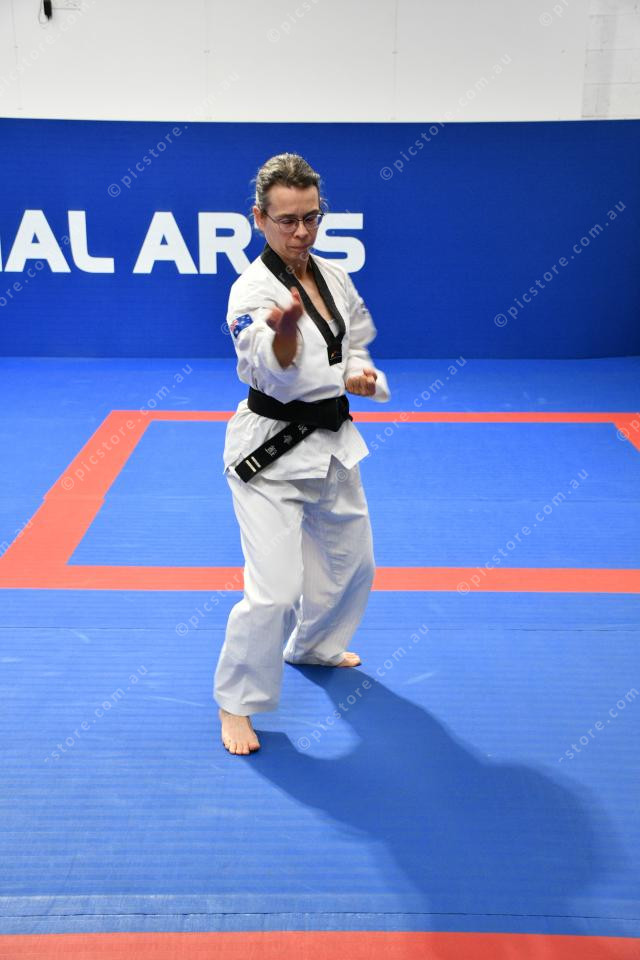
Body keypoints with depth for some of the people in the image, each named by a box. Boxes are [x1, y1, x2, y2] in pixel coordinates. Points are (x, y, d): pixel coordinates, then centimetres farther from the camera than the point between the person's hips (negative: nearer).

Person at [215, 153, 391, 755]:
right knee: (274, 590, -11)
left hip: (331, 444, 8)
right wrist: (286, 331, -45)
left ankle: (312, 647, 49)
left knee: (350, 563, 22)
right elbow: (281, 379, -25)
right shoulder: (251, 292, -18)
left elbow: (355, 347, 14)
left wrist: (360, 375, -8)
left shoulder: (334, 277, 2)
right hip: (271, 452, -7)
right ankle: (236, 701, 12)